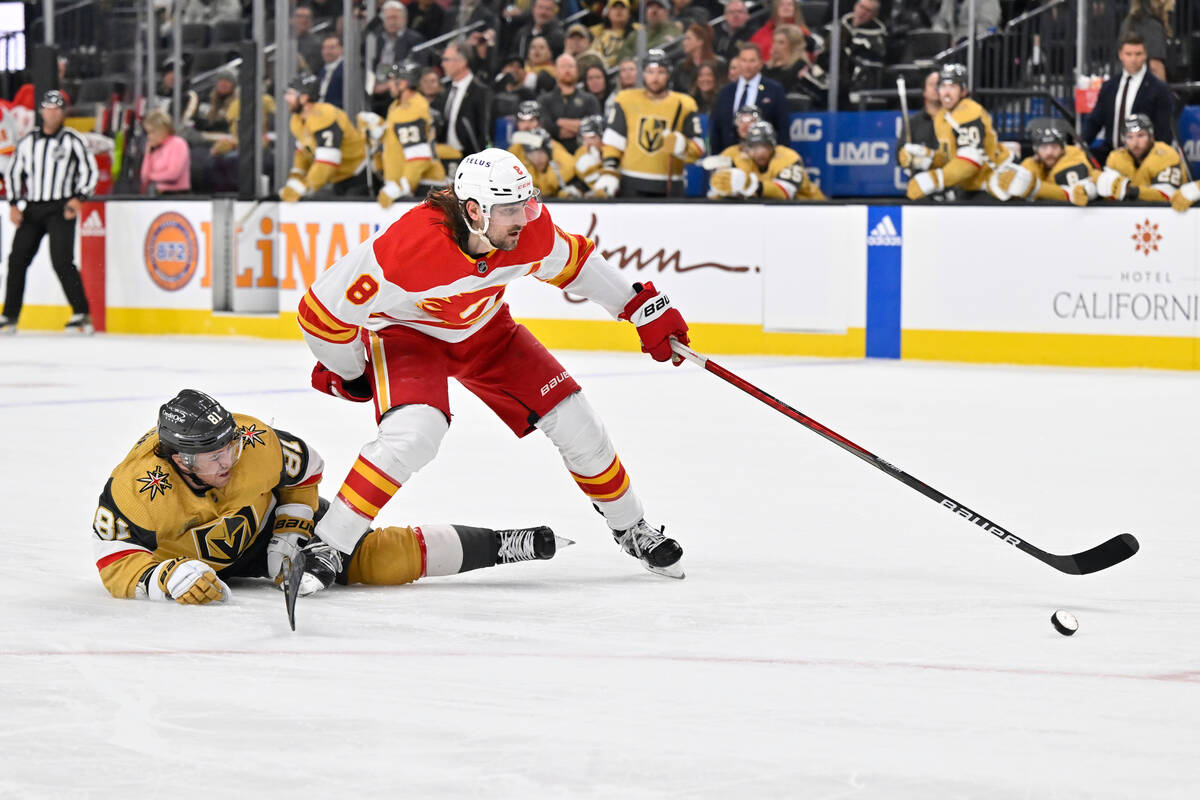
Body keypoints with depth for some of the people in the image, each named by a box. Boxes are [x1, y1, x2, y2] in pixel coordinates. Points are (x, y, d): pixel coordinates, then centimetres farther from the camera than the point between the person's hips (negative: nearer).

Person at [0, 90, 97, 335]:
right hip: (31, 209, 4)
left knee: (61, 260, -17)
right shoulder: (27, 142, 10)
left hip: (61, 209, -4)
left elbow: (90, 170, 0)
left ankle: (82, 315, -13)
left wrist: (78, 198, -12)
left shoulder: (73, 140, -1)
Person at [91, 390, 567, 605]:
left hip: (265, 525, -1)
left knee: (376, 558, -12)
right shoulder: (137, 487, -38)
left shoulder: (256, 444, -30)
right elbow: (115, 563, -35)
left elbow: (304, 470, -8)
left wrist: (290, 532, -13)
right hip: (190, 556, 1)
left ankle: (503, 546, -4)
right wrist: (168, 577, -51)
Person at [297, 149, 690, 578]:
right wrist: (348, 375, -10)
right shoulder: (410, 245, -40)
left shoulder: (532, 228, -24)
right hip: (403, 331, -5)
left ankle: (631, 529, 24)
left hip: (483, 328, 5)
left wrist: (642, 306, 4)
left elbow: (569, 263, 2)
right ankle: (325, 546, -23)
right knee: (415, 433, -32)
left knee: (571, 418, 1)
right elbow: (324, 309, -29)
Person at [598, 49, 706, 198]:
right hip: (632, 185, 0)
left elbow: (697, 149, 2)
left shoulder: (683, 105, 5)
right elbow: (613, 141, 8)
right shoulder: (627, 100, 7)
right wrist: (609, 172, -2)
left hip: (668, 186, 0)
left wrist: (680, 145, -19)